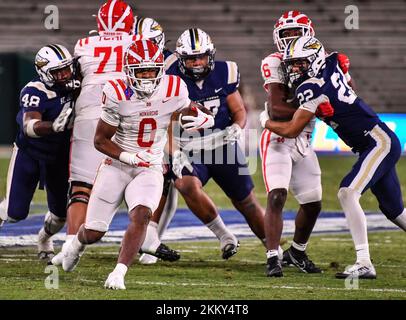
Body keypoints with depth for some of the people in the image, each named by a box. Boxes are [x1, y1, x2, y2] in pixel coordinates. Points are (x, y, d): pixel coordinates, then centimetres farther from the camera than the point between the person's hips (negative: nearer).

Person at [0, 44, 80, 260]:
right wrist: (53, 126, -61)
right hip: (28, 153, -4)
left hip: (58, 157, 4)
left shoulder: (75, 86, -12)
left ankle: (44, 238, 39)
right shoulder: (35, 92, -29)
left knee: (61, 212, 7)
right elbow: (29, 127, -44)